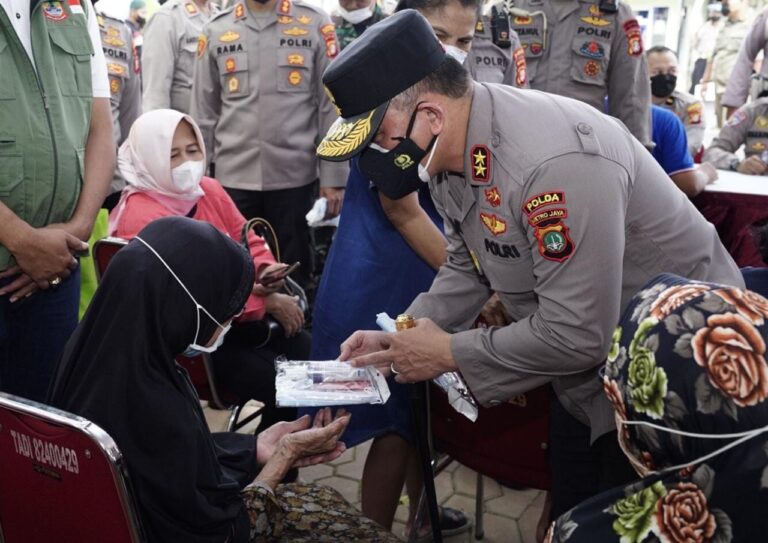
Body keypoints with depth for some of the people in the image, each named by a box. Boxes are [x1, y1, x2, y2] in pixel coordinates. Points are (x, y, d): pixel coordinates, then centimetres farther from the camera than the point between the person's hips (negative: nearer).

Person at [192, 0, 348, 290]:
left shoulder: (315, 24, 2)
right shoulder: (216, 30, 7)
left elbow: (331, 107, 1)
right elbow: (204, 114, 10)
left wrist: (333, 176, -3)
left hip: (294, 176, -1)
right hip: (234, 177, 2)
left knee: (293, 271, 8)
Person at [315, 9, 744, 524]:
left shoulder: (556, 159, -35)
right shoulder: (452, 149, -7)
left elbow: (576, 333, -34)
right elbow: (470, 267, 6)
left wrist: (449, 354, -22)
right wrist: (398, 337, -8)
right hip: (588, 368, 8)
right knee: (572, 521, 22)